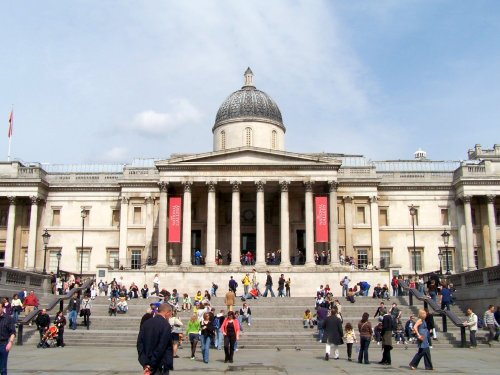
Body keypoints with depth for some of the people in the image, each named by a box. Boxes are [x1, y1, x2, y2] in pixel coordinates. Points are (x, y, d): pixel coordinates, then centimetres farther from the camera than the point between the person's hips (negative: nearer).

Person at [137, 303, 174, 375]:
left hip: (147, 364, 7)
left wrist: (145, 363, -3)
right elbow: (161, 348, -19)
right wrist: (151, 366, -13)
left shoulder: (146, 323, 5)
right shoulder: (166, 326, -15)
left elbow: (139, 343, 1)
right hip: (161, 366, -6)